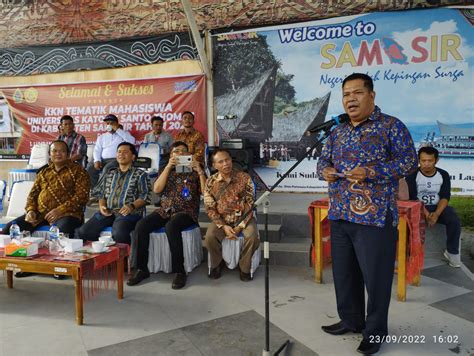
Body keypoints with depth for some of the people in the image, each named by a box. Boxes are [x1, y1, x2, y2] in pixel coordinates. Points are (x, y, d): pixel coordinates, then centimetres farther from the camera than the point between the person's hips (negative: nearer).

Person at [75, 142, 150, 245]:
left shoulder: (140, 174, 10)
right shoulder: (109, 174, 26)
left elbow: (145, 196, 1)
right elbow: (101, 194, 24)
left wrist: (132, 206, -15)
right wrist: (102, 206, 3)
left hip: (128, 212, -4)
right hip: (107, 211, 5)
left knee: (118, 234, -36)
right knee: (82, 232, -18)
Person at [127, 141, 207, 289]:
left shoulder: (194, 171, 9)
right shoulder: (166, 170, 17)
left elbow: (205, 192, -3)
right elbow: (156, 189, 0)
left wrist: (200, 171, -14)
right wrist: (168, 167, -8)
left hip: (186, 211, -4)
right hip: (165, 210, 4)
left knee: (171, 226, -36)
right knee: (141, 225, -22)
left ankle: (179, 271, -25)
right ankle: (142, 268, -9)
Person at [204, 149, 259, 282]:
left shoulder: (244, 178, -9)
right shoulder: (211, 182, -6)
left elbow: (250, 204, -9)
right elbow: (210, 208, -5)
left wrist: (240, 226, -17)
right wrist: (224, 226, -17)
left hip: (243, 217, -1)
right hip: (221, 219, 1)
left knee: (252, 236, -28)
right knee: (210, 236, -25)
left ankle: (244, 267, -1)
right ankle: (217, 264, 5)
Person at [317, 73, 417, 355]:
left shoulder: (391, 126, -3)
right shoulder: (338, 132, 15)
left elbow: (409, 161, -9)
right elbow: (324, 160, 20)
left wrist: (370, 171, -21)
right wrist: (325, 171, -5)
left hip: (375, 216, -6)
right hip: (339, 215, 6)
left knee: (375, 276, 4)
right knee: (343, 273, 15)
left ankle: (375, 331, 23)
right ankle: (350, 320, 34)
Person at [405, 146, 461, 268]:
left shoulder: (443, 175, 0)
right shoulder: (412, 175, -7)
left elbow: (445, 197, -6)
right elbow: (412, 198, -13)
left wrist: (436, 213, -24)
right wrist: (426, 213, -28)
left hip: (438, 207, 2)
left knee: (455, 221, -25)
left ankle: (452, 252, -5)